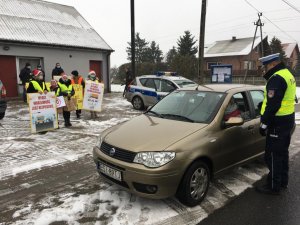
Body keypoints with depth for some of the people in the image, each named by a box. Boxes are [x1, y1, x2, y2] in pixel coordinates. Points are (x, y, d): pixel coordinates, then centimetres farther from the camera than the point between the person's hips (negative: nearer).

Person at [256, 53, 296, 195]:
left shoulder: (277, 78, -19)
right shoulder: (287, 74, 15)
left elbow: (273, 105, -25)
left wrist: (264, 124, -19)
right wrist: (265, 104, 18)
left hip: (278, 123, -11)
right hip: (288, 119, 11)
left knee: (273, 155, -2)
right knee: (282, 152, 20)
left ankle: (274, 186, 9)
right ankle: (283, 182, 33)